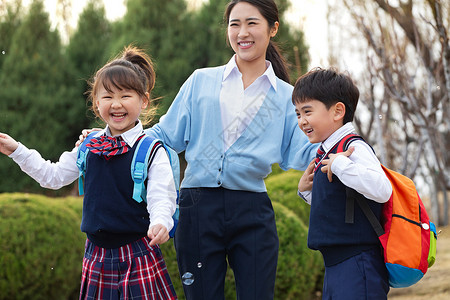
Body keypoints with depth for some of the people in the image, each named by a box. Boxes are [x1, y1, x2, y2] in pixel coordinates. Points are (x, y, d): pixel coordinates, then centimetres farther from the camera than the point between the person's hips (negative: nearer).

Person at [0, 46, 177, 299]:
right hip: (97, 255, 5)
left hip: (137, 257, -5)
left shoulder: (151, 150, -7)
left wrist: (160, 222, -37)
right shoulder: (89, 147, 9)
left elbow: (161, 196, -15)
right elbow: (54, 176, 20)